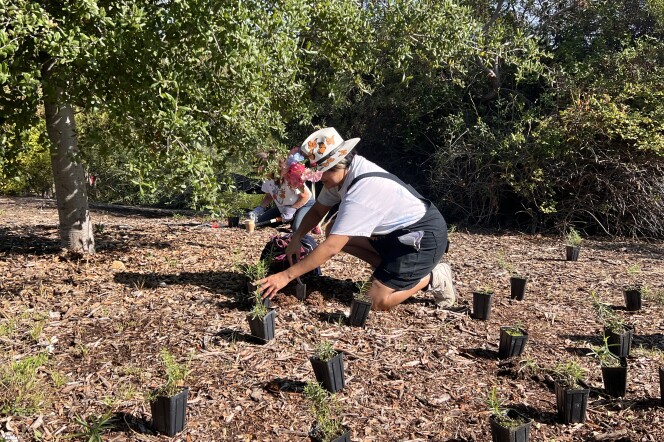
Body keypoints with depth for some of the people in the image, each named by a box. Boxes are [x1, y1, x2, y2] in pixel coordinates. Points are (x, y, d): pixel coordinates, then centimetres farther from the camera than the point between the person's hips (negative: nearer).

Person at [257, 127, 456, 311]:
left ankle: (432, 278, 5)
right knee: (334, 232, 2)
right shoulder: (340, 172, -6)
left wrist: (286, 275, -31)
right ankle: (392, 271, 9)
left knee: (376, 301, -16)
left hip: (425, 237, -9)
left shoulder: (361, 192, -33)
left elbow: (331, 248, -34)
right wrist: (296, 239, -8)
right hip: (398, 231, 9)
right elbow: (317, 211, 7)